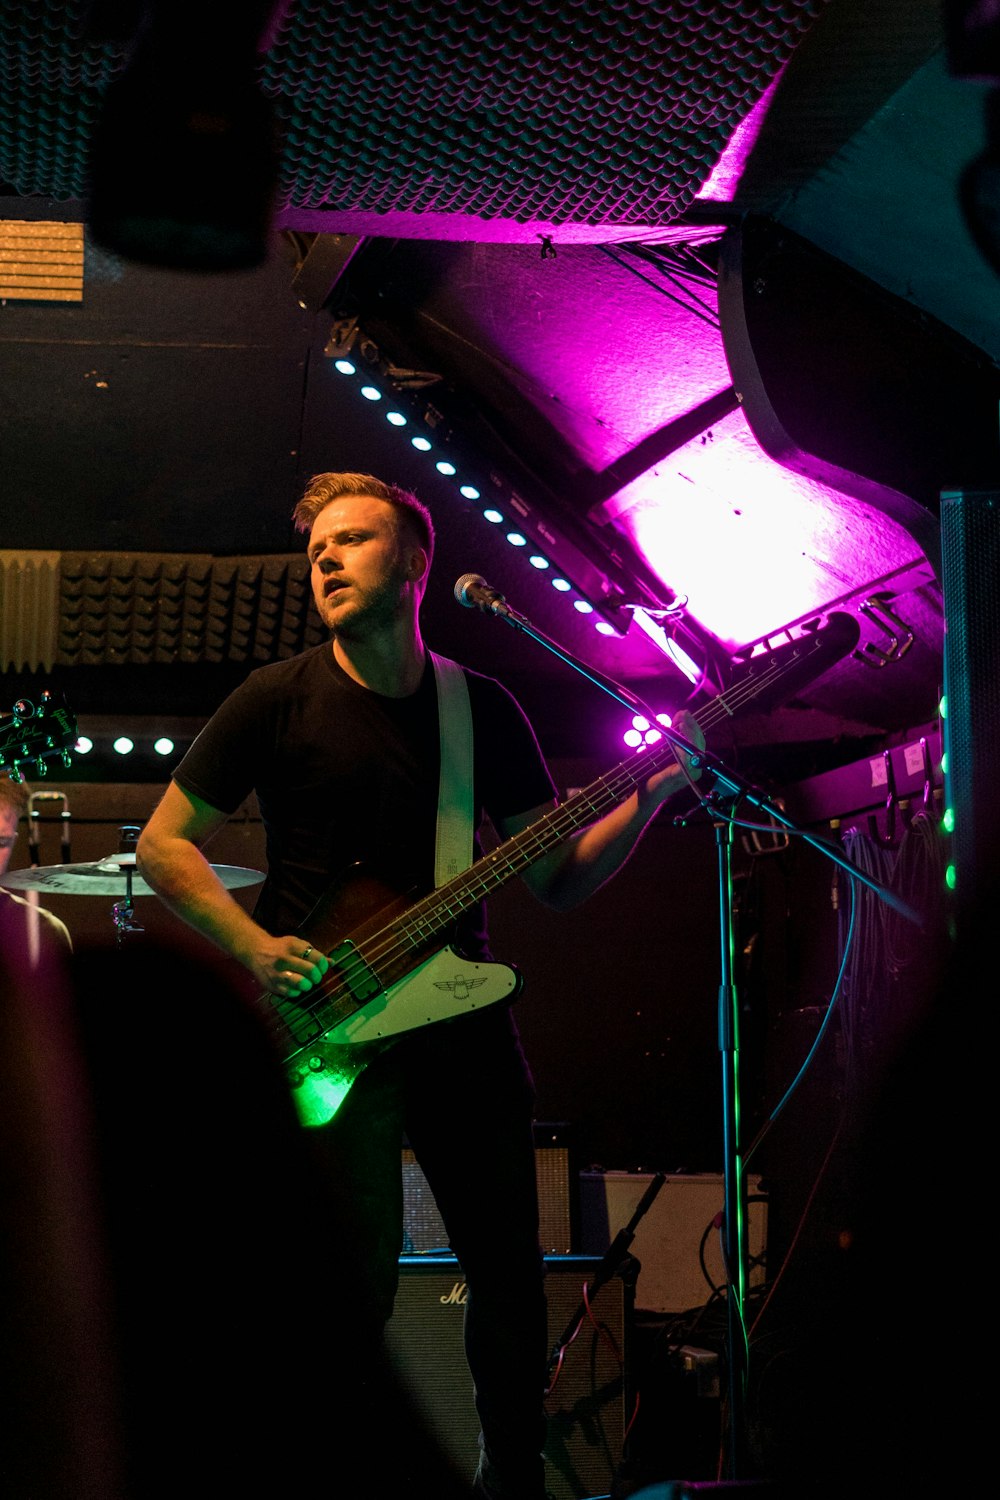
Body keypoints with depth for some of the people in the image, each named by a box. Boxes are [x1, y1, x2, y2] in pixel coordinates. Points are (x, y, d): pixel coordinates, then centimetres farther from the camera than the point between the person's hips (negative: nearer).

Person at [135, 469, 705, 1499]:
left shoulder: (484, 709, 8)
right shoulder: (279, 701, -1)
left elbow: (559, 882, 8)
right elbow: (163, 842, 2)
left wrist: (647, 798, -8)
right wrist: (257, 949, -12)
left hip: (459, 1017, 3)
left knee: (510, 1274, 7)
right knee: (354, 1289, -1)